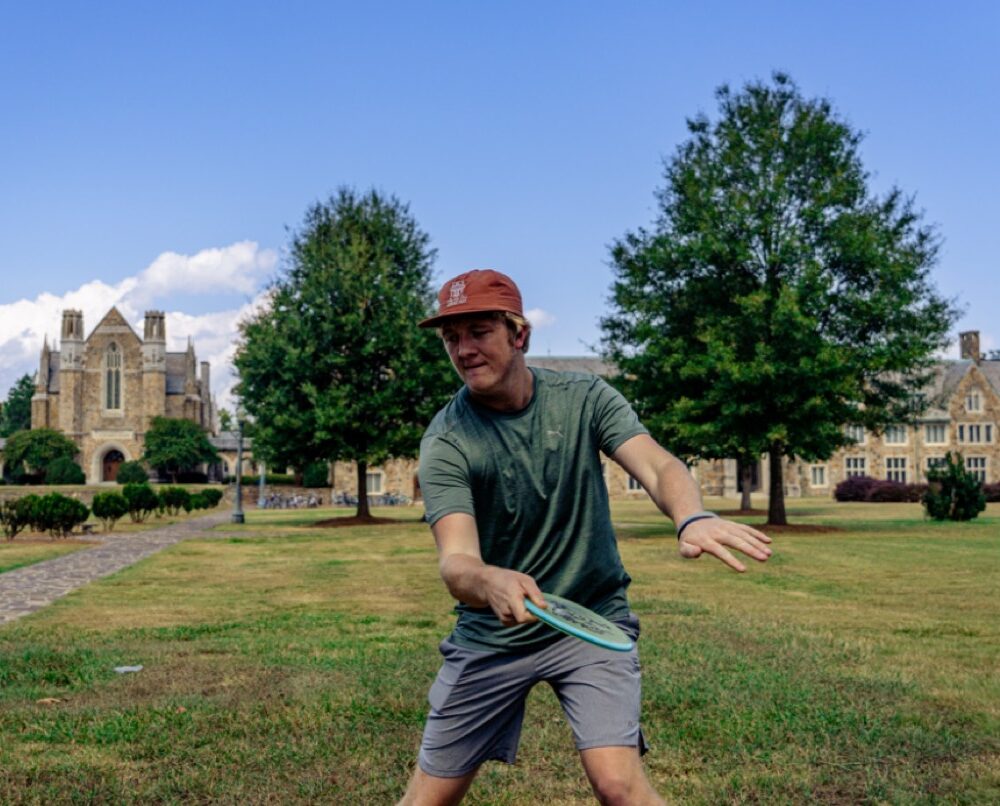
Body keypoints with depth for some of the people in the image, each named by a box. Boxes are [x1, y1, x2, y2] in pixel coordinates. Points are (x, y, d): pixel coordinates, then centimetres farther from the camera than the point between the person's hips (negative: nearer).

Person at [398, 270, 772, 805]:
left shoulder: (584, 398, -8)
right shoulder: (445, 441, -14)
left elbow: (658, 466, -22)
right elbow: (456, 561, -27)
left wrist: (692, 518, -46)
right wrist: (492, 583, -52)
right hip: (489, 635, 0)